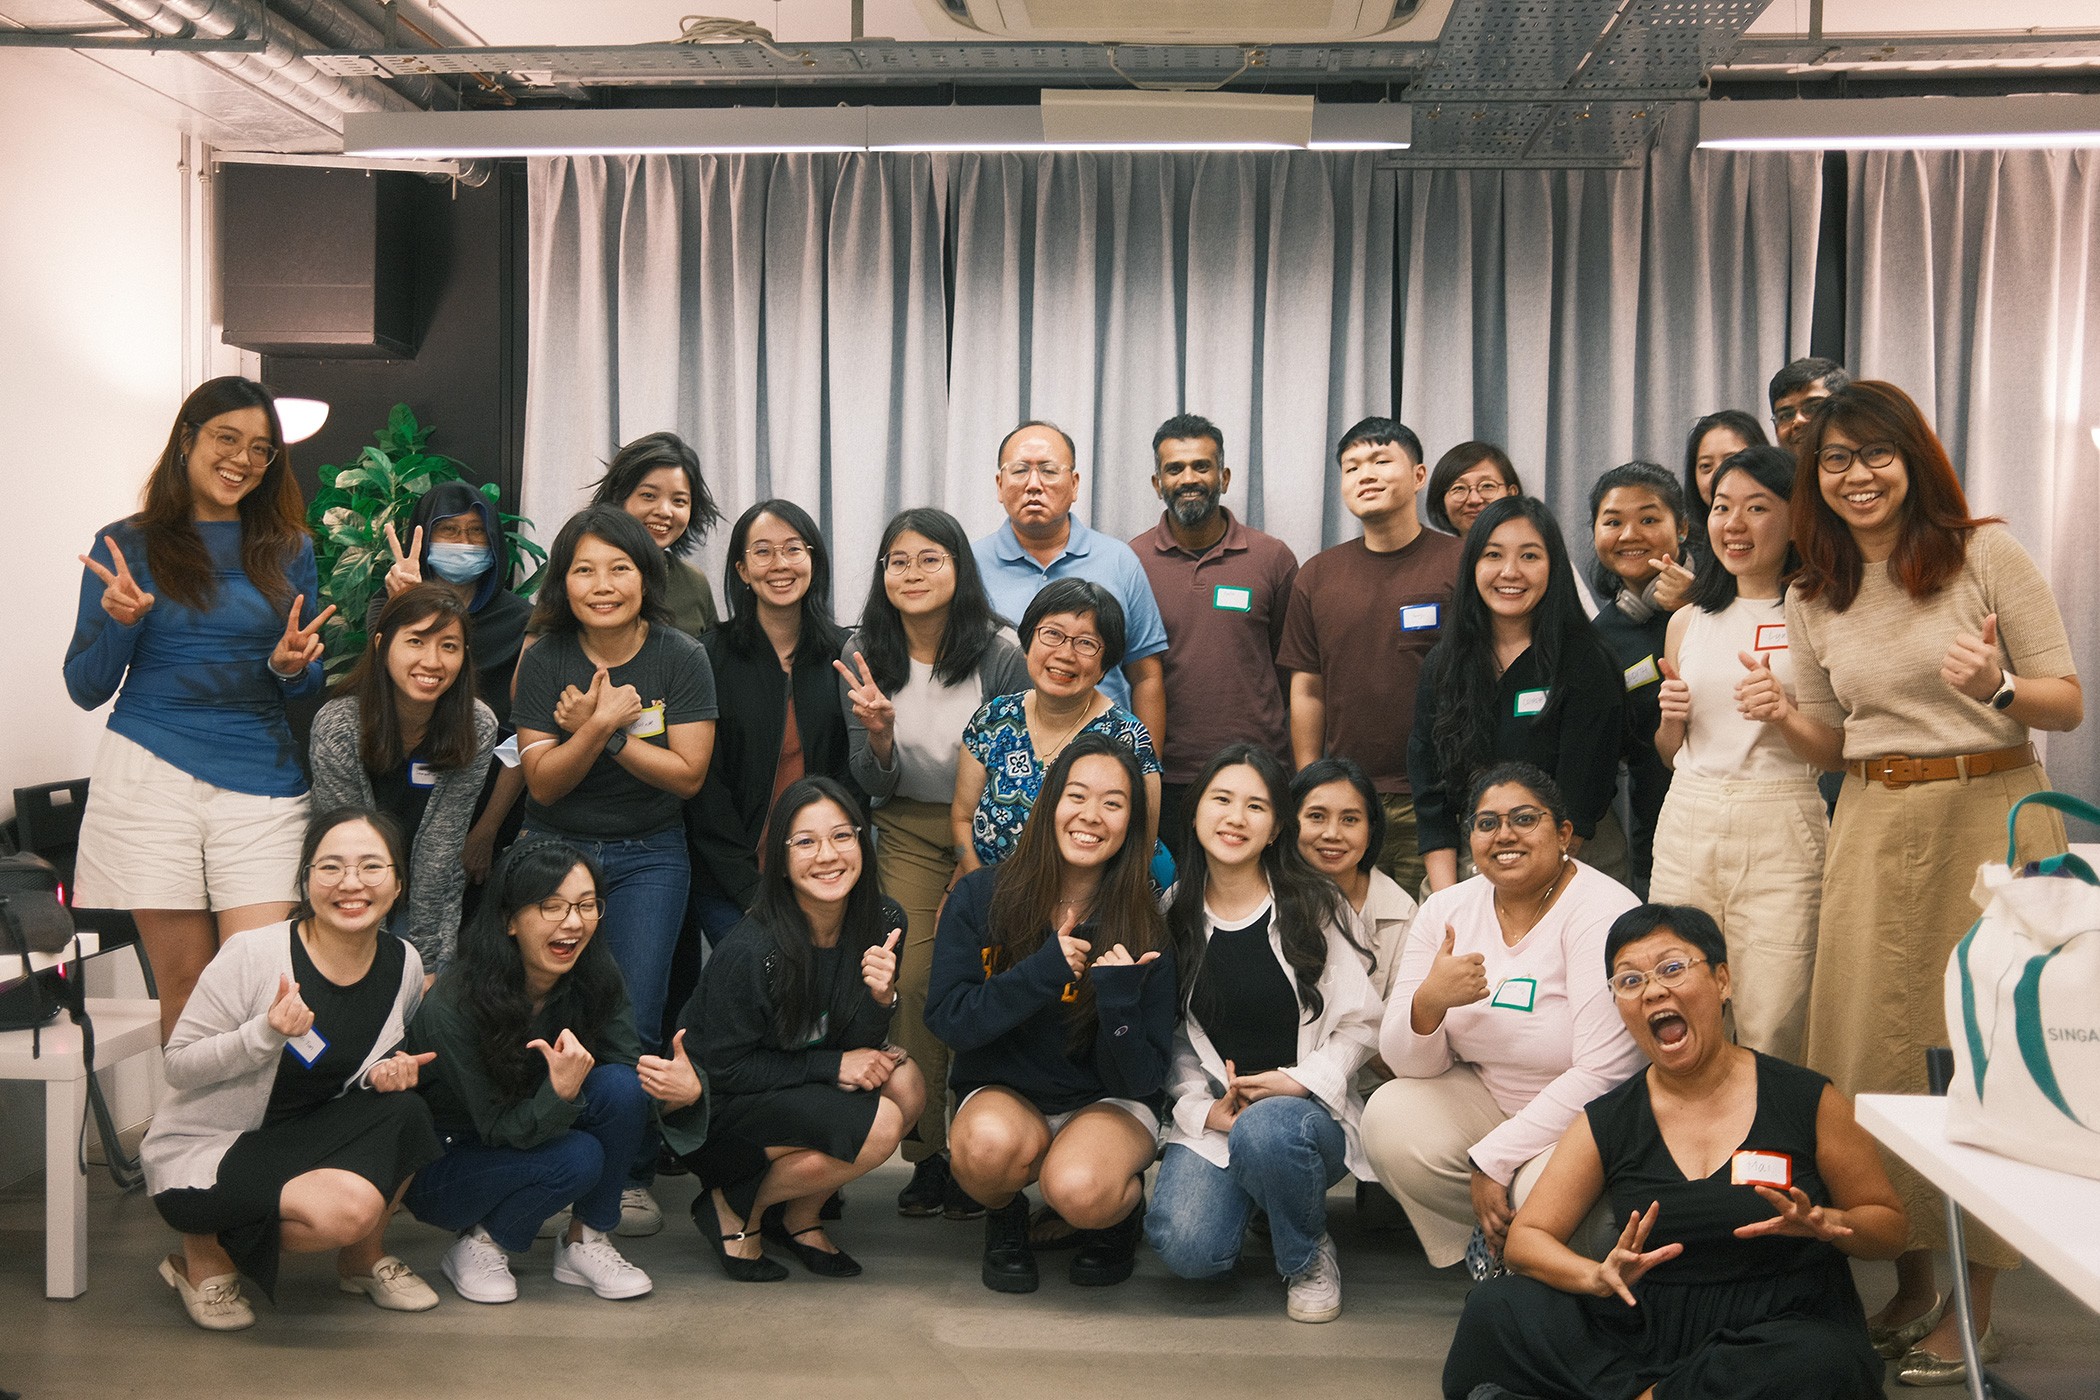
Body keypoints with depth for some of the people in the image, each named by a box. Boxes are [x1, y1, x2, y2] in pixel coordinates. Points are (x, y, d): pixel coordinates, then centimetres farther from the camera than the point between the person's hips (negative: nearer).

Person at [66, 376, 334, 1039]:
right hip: (150, 772, -1)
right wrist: (120, 621, -13)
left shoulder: (289, 550, 11)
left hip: (261, 784, 1)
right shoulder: (128, 545, 6)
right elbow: (87, 690, 5)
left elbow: (312, 683, 16)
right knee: (185, 984, 2)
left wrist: (291, 667, -6)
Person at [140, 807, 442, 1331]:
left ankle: (364, 1258, 4)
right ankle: (207, 1254, 0)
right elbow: (177, 1067, -16)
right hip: (201, 1151, -6)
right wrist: (266, 1033, -32)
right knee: (348, 1208, -30)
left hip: (299, 1138, 6)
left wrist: (387, 1072, -10)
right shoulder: (253, 954, -20)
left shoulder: (403, 965, -4)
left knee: (406, 1112, -24)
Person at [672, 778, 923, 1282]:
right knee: (877, 1126, -26)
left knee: (905, 1083, -19)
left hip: (805, 1090, 7)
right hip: (717, 1113, -7)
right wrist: (832, 1066, -20)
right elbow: (725, 1067, -17)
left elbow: (860, 1050, -5)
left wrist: (881, 999, -27)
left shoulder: (883, 921, -9)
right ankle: (733, 1206, -2)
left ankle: (799, 1217, 3)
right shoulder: (749, 951, -26)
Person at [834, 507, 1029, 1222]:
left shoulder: (1000, 651, -11)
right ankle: (927, 1155, 4)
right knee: (912, 982, -7)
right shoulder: (863, 654, -3)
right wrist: (879, 733, -21)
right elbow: (874, 785, -1)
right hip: (907, 832, 3)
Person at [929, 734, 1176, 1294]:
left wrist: (1119, 999, -29)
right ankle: (1005, 1216, 2)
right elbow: (946, 1018, -13)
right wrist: (1044, 970, -24)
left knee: (1080, 1190, -33)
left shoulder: (1144, 929, -10)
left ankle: (1122, 1209, 5)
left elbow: (1140, 1079, -10)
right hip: (1000, 1095, 1)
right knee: (991, 1143, -34)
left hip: (1107, 1104, -1)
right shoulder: (980, 898, -8)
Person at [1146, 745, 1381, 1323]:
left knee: (1268, 1130, -39)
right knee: (1186, 1247, -24)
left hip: (1308, 1108, -2)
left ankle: (1309, 1257, -6)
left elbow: (1361, 1023, 1)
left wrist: (1303, 1080, -14)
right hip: (1211, 1118, 2)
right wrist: (1202, 1108, -8)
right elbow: (1170, 1036, 9)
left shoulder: (1315, 907, -2)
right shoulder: (1174, 916, 6)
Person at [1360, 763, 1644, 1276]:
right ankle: (1495, 1246, 4)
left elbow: (1603, 1074, -22)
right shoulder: (1446, 909, -2)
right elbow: (1407, 1062, -4)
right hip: (1488, 1100, 5)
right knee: (1390, 1120, -21)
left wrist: (1495, 1158, -22)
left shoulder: (1602, 913, -18)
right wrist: (1429, 1001, -27)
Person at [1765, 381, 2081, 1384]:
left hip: (1992, 819, -4)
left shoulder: (1985, 552, -4)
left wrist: (1995, 687, -23)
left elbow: (2069, 704, -3)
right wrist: (1783, 717, -6)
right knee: (1877, 1041, 5)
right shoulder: (1812, 597, 8)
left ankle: (1975, 1307, 14)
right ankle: (1910, 1282, 23)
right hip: (1873, 830, 4)